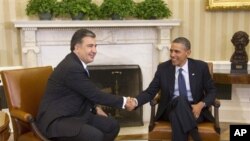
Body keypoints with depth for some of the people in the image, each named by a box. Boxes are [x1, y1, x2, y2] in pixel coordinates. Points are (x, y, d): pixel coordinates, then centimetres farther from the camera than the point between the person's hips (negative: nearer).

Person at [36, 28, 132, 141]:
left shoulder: (77, 63, 8)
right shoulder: (72, 67, -23)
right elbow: (95, 95, -18)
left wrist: (95, 108, 7)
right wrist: (123, 101, -9)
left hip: (74, 114, 10)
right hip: (56, 120, -10)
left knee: (113, 125, 5)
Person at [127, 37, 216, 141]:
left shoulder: (201, 67, 0)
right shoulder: (163, 68, 1)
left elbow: (212, 91, 5)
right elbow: (150, 92, -1)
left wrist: (201, 104, -16)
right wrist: (135, 101, -22)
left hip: (195, 109, -1)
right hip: (171, 109, 1)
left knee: (177, 117, -37)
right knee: (180, 100, -35)